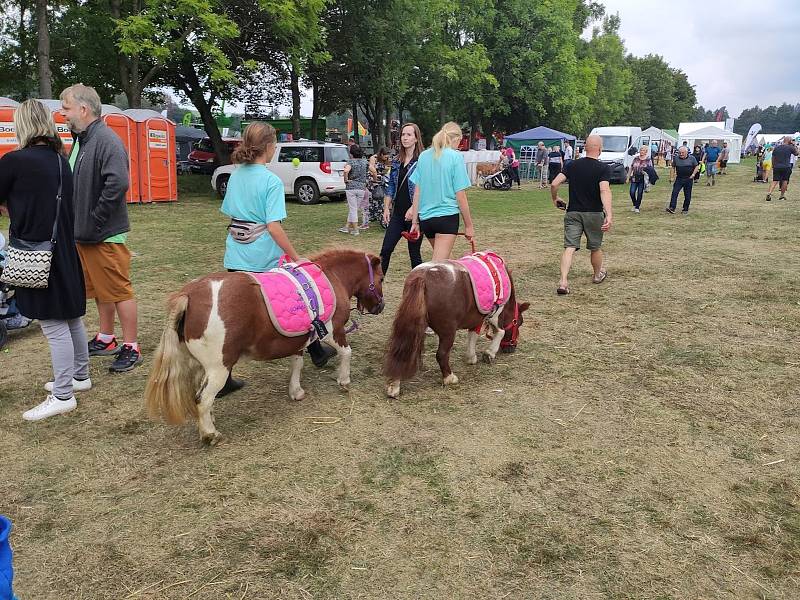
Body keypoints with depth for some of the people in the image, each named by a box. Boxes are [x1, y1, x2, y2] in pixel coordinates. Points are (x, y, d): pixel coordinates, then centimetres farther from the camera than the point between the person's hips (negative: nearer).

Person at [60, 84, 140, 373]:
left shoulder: (107, 140, -17)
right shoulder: (80, 140, 14)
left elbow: (118, 184, -27)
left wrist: (94, 221, -21)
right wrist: (77, 223, 10)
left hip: (106, 235, -10)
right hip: (83, 234, 10)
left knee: (118, 291, -2)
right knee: (99, 289, 19)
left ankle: (131, 348, 7)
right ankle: (106, 339, 32)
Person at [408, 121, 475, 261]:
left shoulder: (424, 156, 7)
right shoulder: (455, 157, -7)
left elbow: (417, 192, 7)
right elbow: (460, 196, -8)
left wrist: (415, 221, 12)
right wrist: (469, 225, 0)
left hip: (425, 217, 6)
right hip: (447, 216, -6)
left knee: (441, 259, 23)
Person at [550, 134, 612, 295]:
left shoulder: (572, 165, 2)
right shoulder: (604, 168, -9)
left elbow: (554, 184, -5)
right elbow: (604, 190, -23)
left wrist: (555, 199, 14)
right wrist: (608, 215, -30)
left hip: (572, 212, 2)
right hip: (594, 213, -2)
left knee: (569, 247, -4)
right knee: (595, 247, 17)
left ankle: (563, 282, -19)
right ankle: (598, 274, 39)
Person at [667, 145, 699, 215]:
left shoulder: (692, 158, -2)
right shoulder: (676, 158, 2)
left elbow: (697, 166, 5)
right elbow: (673, 168, 10)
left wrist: (693, 174, -6)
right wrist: (671, 177, 3)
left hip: (688, 179, -1)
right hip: (679, 179, 1)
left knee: (687, 195, 4)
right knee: (674, 193, -12)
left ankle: (685, 210, 15)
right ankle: (672, 208, -14)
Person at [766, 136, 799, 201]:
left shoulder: (776, 147, 9)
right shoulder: (790, 147, -2)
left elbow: (773, 158, 12)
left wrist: (773, 166, 19)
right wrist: (794, 146, 19)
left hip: (776, 167, 3)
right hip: (786, 167, -3)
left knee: (775, 181, 0)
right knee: (785, 181, 8)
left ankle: (769, 193, -20)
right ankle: (782, 196, 11)